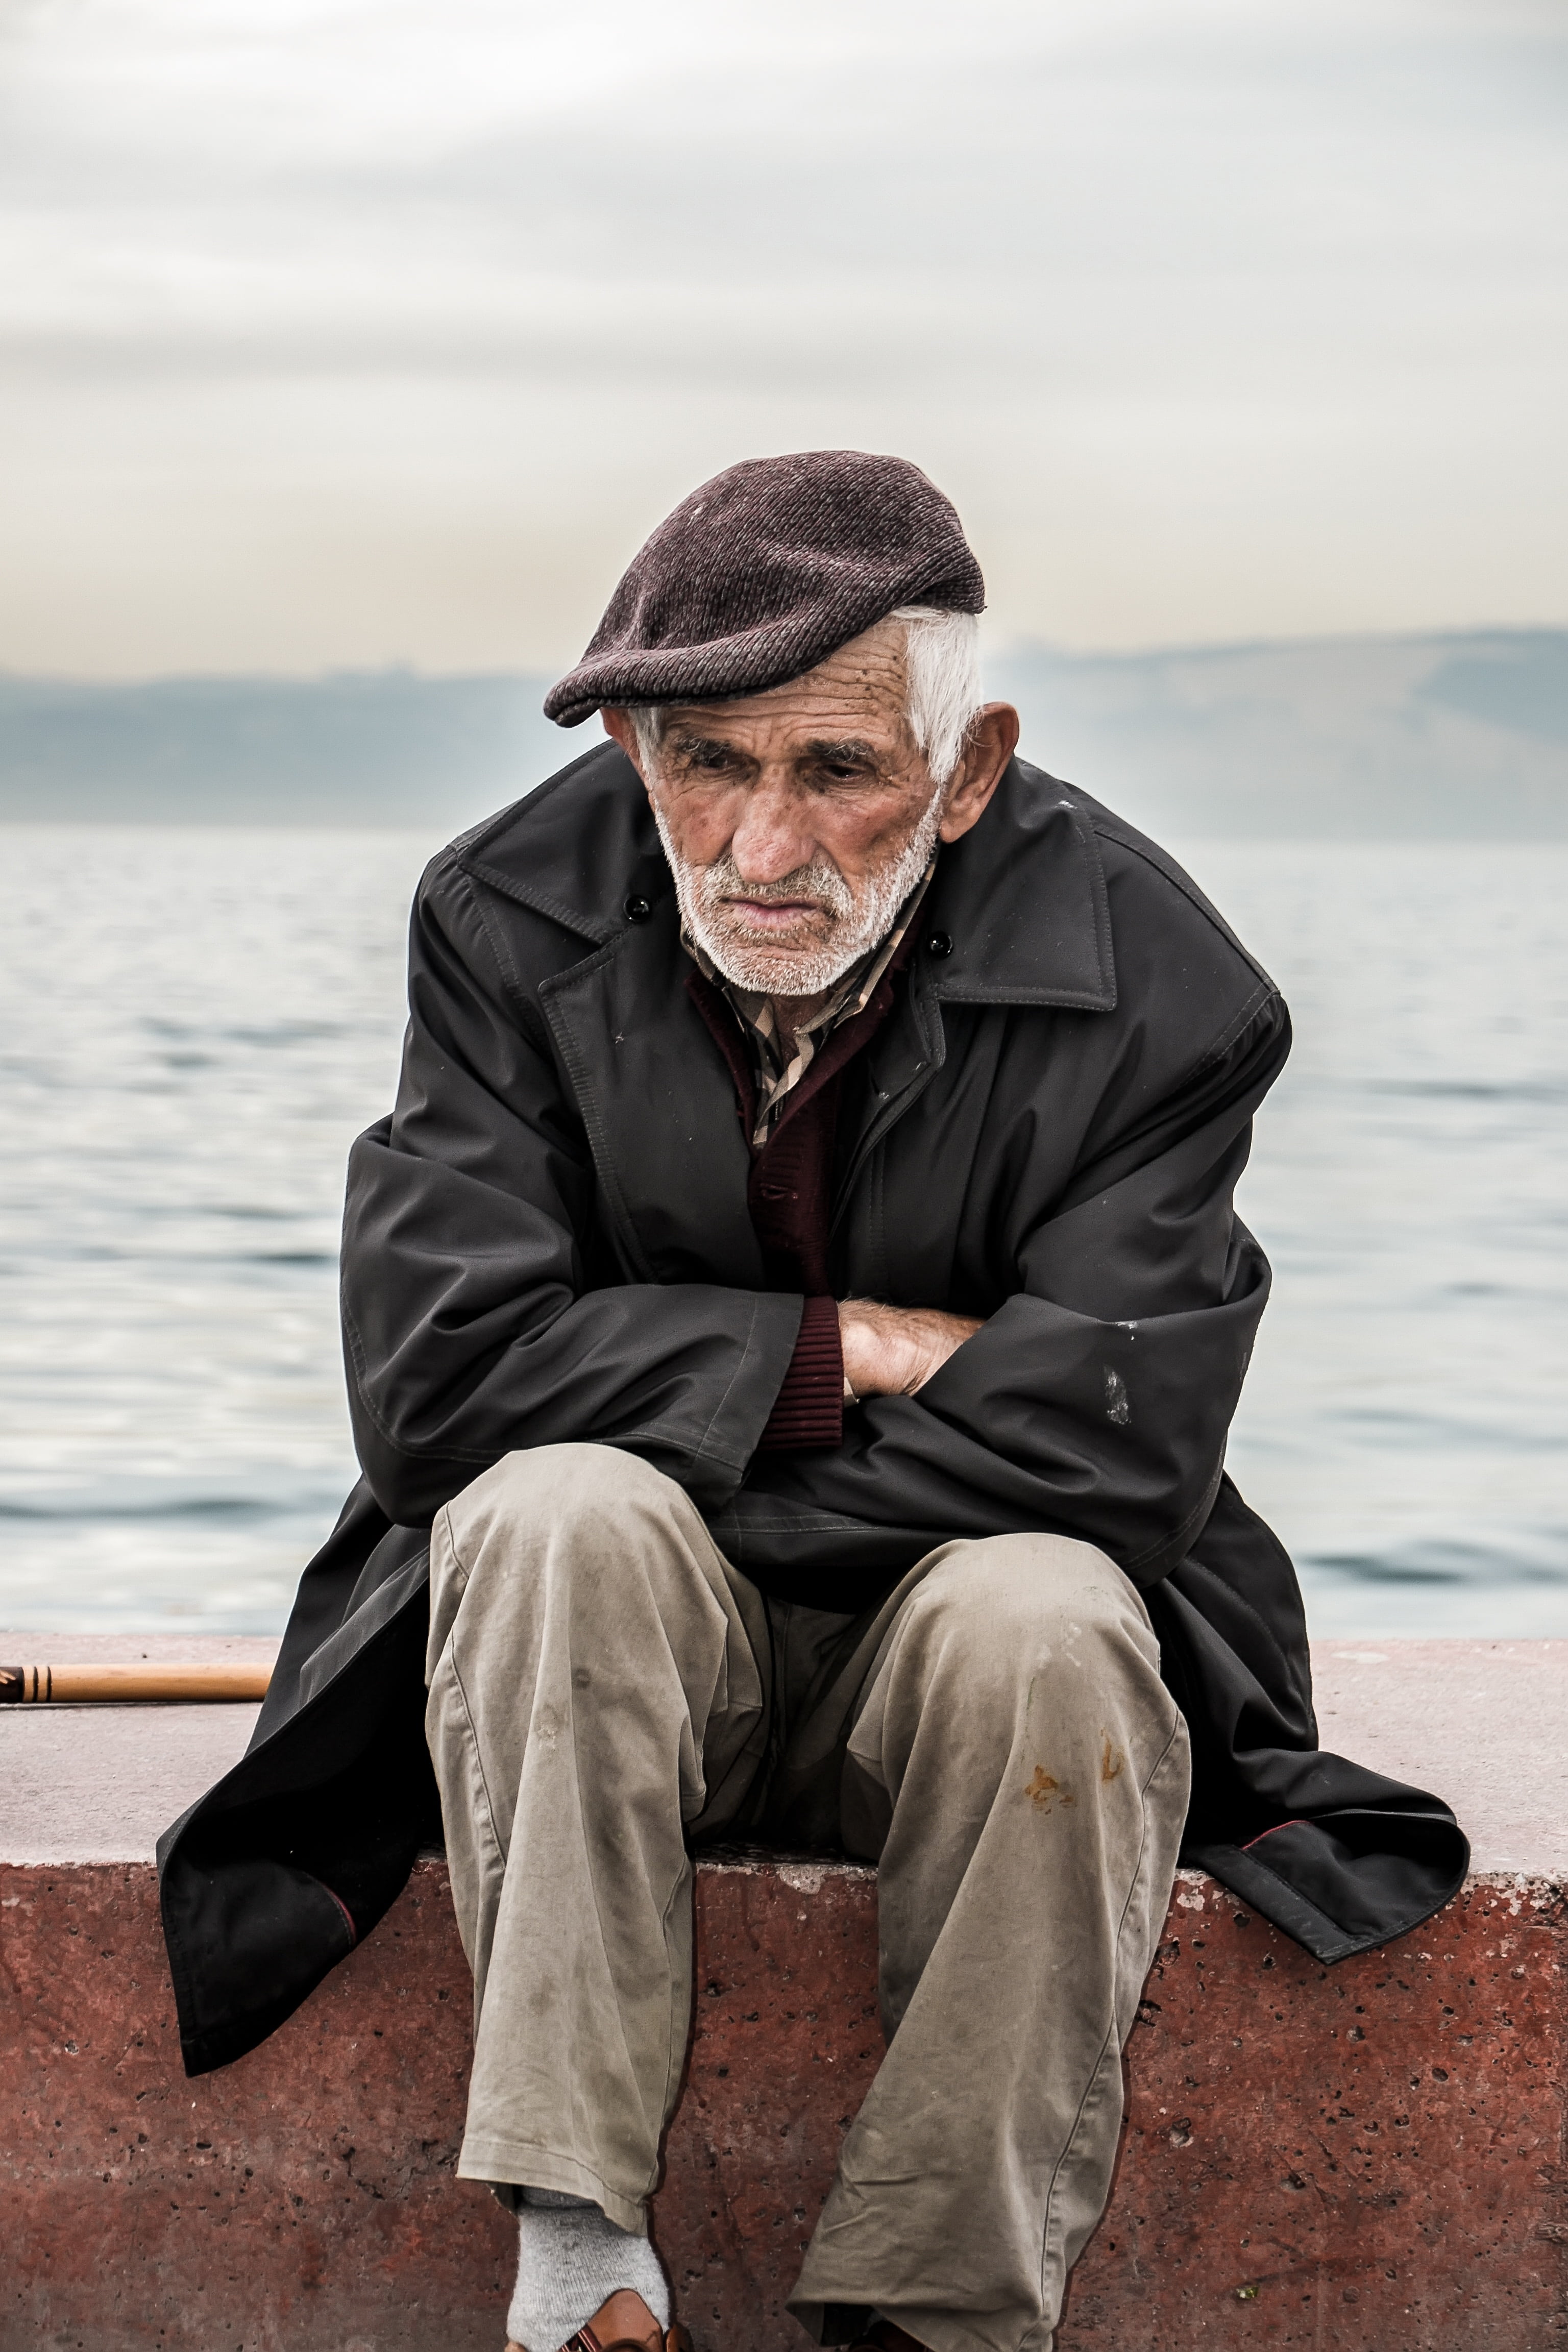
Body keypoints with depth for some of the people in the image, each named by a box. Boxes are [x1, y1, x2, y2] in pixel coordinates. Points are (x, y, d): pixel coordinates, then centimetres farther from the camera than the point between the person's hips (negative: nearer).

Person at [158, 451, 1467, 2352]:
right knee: (555, 1513, -31)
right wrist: (853, 1350, -20)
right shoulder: (516, 919, -9)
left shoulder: (1143, 980, -14)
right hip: (614, 1659, 1)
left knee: (1044, 1620, -33)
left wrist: (668, 1441, -19)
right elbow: (434, 1374, -17)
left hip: (952, 1658, 0)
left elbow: (1114, 1444, -21)